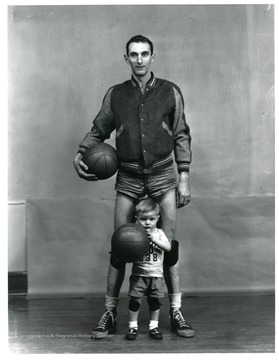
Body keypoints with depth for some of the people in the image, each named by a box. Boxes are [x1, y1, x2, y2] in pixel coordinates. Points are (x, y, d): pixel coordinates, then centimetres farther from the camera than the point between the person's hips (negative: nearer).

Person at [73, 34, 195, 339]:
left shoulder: (170, 92, 5)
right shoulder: (115, 94, 7)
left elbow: (182, 136, 5)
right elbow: (98, 130, 13)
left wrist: (184, 178, -1)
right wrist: (80, 154, -6)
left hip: (162, 174, -1)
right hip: (128, 177, 1)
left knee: (168, 244, 0)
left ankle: (176, 313, 11)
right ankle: (110, 313, 12)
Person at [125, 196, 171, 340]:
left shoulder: (159, 233, 2)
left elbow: (168, 247, -11)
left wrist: (154, 239, -21)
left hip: (156, 274, 1)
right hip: (138, 274, -1)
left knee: (154, 301, 7)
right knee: (134, 301, -2)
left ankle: (154, 326, 20)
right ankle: (133, 326, 11)